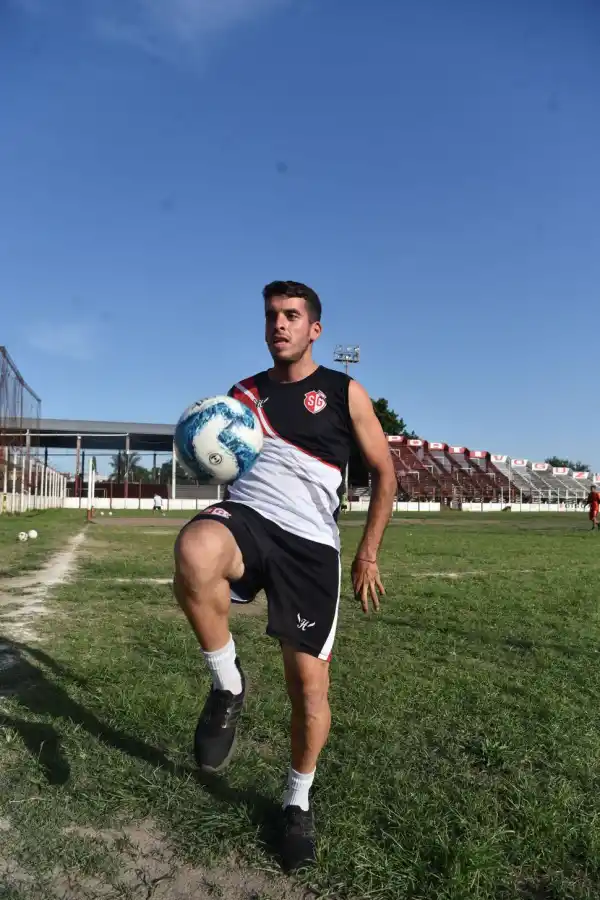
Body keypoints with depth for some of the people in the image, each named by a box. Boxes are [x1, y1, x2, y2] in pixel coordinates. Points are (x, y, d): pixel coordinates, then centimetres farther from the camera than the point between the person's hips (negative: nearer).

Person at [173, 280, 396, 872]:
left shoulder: (344, 393, 7)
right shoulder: (243, 394, 15)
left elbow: (384, 473, 10)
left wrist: (367, 554, 5)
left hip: (309, 542, -1)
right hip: (244, 515, 1)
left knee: (309, 686, 1)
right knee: (193, 550, -37)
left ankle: (298, 801, 32)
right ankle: (227, 685, -11)